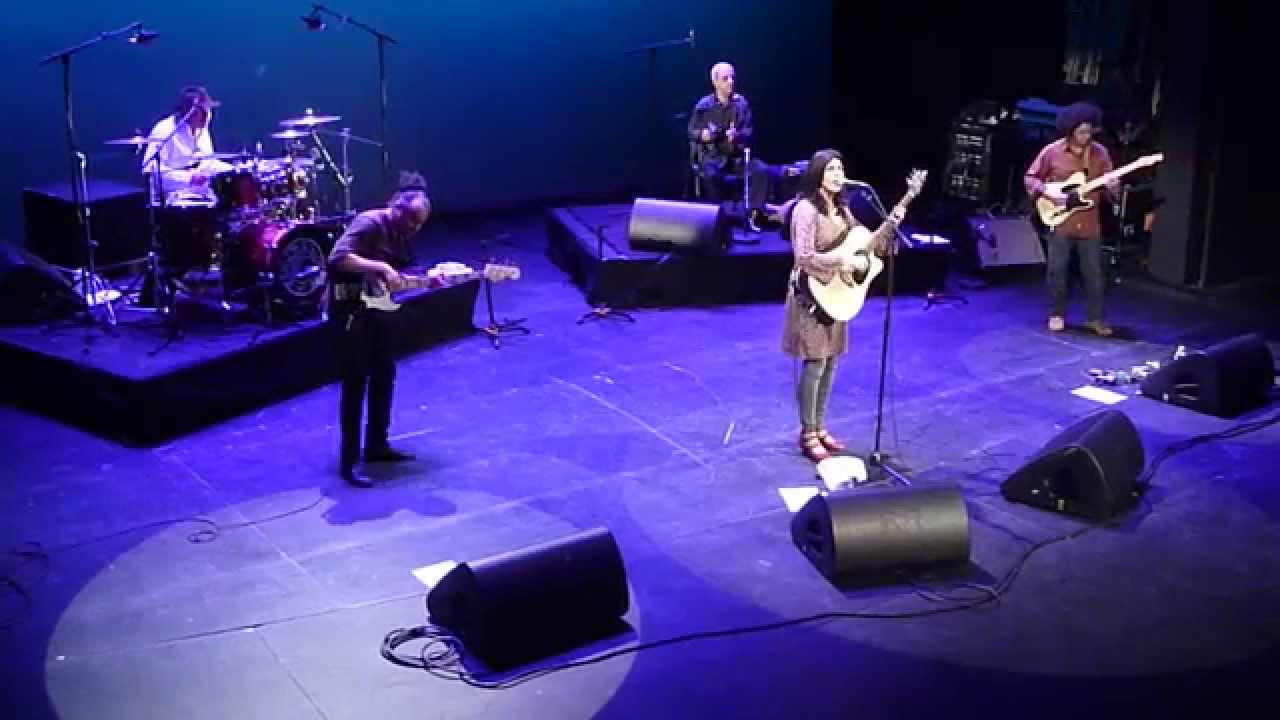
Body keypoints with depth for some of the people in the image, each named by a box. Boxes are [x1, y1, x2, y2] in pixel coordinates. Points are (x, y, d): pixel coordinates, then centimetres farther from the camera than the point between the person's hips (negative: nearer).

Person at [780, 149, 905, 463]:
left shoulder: (841, 210, 10)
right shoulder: (807, 209, -16)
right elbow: (804, 257, -25)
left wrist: (891, 222, 0)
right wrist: (846, 261, -23)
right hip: (812, 296, -8)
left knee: (829, 363, 12)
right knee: (815, 365, -4)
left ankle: (819, 428, 23)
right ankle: (808, 436, 6)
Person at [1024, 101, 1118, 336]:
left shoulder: (1100, 152, 3)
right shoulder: (1052, 151, -4)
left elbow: (1109, 183, 9)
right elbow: (1030, 177, 3)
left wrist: (1111, 186, -15)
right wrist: (1047, 191, -13)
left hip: (1090, 224, 2)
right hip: (1059, 222, -2)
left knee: (1094, 273, 4)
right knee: (1057, 270, 3)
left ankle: (1095, 318, 13)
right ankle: (1057, 315, 18)